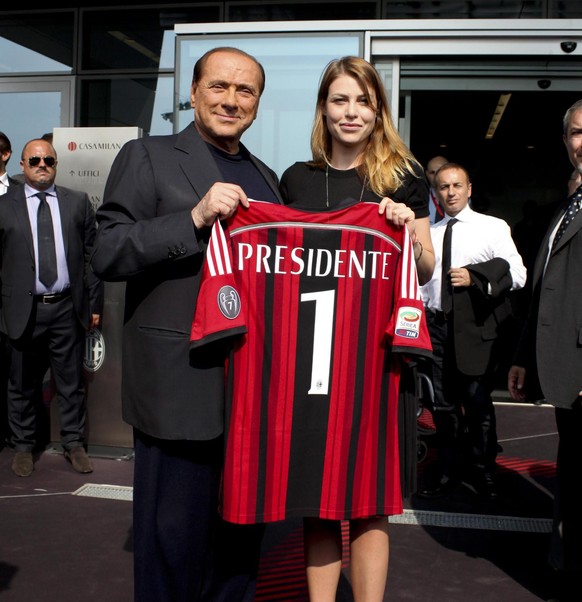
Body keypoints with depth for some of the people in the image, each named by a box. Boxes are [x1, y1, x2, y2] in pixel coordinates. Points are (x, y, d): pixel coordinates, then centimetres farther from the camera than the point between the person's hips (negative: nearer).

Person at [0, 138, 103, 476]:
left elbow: (91, 255, 5)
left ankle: (74, 444, 24)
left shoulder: (78, 203, 7)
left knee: (72, 382, 9)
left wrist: (94, 303, 2)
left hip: (68, 308, 1)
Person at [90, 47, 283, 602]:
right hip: (183, 384, -6)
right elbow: (107, 255, -11)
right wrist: (195, 217, -21)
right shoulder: (148, 157, 0)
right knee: (175, 539, 4)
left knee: (245, 530, 18)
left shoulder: (264, 177, 18)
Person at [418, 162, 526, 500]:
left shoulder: (493, 227, 3)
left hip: (476, 325, -4)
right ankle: (450, 472, 21)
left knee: (478, 401, 0)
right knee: (444, 404, 9)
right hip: (437, 324, 4)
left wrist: (475, 277, -17)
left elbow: (517, 274, -5)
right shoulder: (430, 234, 16)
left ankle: (484, 471, 18)